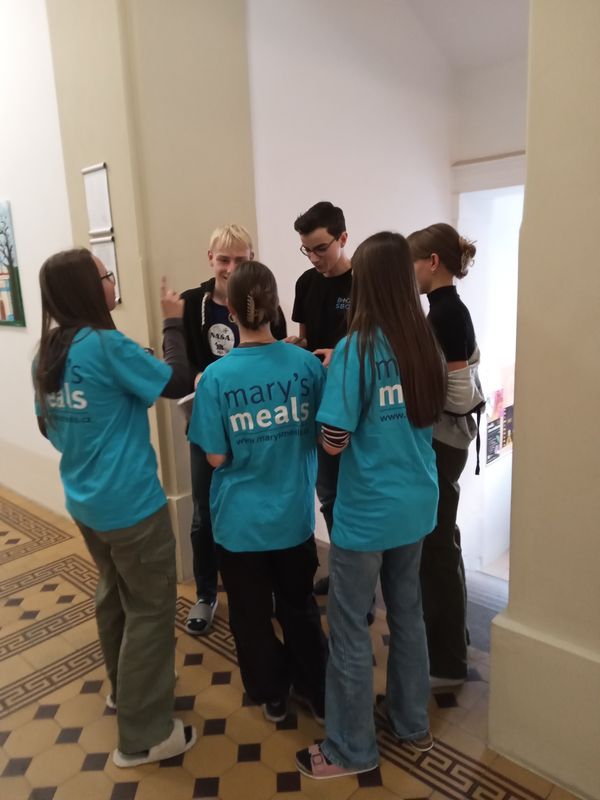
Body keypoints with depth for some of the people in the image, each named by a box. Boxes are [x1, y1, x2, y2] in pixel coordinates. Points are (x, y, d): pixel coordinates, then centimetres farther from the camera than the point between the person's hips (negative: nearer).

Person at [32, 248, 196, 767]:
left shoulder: (47, 354, 4)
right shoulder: (105, 345, -21)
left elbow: (48, 426, 13)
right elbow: (176, 382, -15)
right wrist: (174, 323, -4)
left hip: (85, 501, 8)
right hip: (131, 504, -8)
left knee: (113, 594, 25)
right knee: (151, 609, 6)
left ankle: (124, 687, 46)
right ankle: (143, 737, 19)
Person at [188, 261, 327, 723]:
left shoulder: (217, 376, -17)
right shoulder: (307, 363, -11)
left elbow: (216, 457, -13)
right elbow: (324, 434, -1)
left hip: (240, 520, -2)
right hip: (293, 514, 2)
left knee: (251, 612, 20)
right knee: (299, 606, 23)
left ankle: (272, 695, 39)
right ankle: (319, 693, 39)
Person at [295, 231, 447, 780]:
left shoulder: (355, 349, -19)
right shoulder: (427, 344, 0)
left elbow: (333, 442, -18)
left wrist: (330, 380, -3)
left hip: (367, 512, -6)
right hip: (417, 504, 7)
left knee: (349, 628, 11)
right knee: (407, 610, 23)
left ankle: (351, 749, 29)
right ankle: (412, 722, 42)